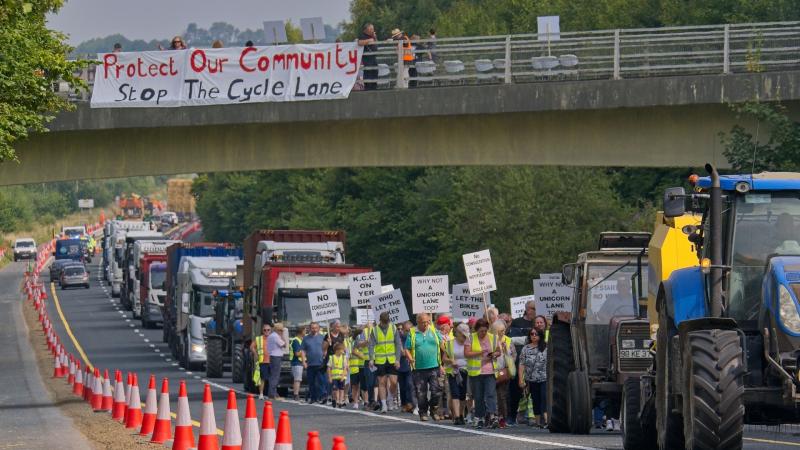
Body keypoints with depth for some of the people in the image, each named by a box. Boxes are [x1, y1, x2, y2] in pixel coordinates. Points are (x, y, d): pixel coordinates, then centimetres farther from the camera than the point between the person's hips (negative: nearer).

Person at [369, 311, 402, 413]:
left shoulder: (393, 328, 3)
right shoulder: (375, 330, 1)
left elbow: (398, 344, 4)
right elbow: (371, 345, -2)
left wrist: (397, 359, -4)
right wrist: (371, 359, -15)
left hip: (392, 360, 0)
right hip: (380, 361, 0)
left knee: (393, 382, -5)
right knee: (382, 382, 0)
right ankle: (383, 404, 4)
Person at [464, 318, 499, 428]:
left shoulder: (492, 338, 10)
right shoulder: (471, 338, 3)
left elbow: (498, 351, 17)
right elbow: (466, 353, -5)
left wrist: (494, 355, -7)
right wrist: (479, 353, -18)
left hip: (489, 371, 1)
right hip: (475, 372, -1)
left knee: (491, 394, -13)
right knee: (478, 396, 3)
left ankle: (492, 416, -22)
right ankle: (479, 418, 11)